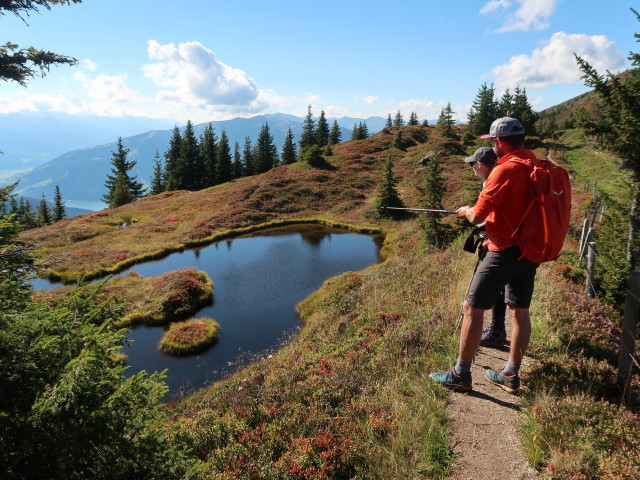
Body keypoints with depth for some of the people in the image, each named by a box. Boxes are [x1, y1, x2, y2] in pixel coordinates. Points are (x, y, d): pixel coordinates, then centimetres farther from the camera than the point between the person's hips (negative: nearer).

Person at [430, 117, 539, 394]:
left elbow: (477, 216, -16)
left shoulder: (505, 169, -17)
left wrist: (465, 211, 6)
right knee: (519, 312, 14)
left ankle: (460, 375, 7)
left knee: (472, 309, 0)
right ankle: (511, 376, 25)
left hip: (505, 252, -9)